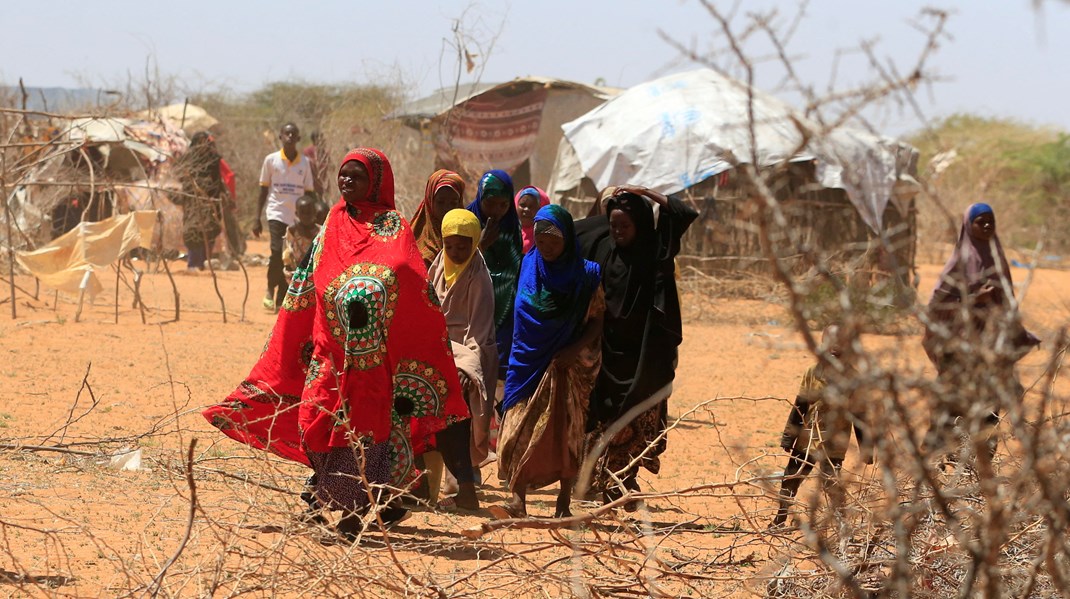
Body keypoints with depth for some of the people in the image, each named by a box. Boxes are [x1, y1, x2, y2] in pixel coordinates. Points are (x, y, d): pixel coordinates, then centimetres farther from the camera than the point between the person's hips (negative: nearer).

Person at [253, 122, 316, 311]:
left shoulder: (305, 163, 6)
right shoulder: (271, 160, 2)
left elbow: (309, 193, 11)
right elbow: (263, 190, 6)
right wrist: (257, 219, 2)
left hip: (297, 217, 2)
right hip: (277, 213, -2)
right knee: (278, 251, -20)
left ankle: (281, 301, 9)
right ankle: (270, 289, 2)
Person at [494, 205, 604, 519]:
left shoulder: (584, 275, -5)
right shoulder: (529, 267, 3)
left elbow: (597, 320, -2)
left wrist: (575, 350, -15)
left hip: (567, 365, -2)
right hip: (529, 363, 2)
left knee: (565, 430, 1)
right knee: (521, 428, -8)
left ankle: (564, 502, 10)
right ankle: (517, 501, -12)